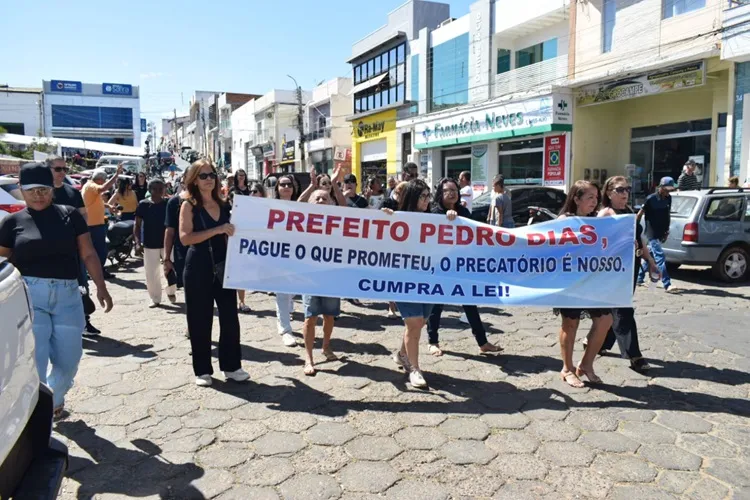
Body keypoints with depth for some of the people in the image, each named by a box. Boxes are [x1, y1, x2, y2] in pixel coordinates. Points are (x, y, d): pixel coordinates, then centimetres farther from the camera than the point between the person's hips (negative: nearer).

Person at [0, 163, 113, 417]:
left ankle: (55, 399, 39)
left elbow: (88, 254, 5)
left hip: (67, 295, 2)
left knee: (68, 361, 10)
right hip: (30, 295, -1)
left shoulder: (70, 215, 5)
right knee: (34, 360, -3)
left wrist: (101, 286, -3)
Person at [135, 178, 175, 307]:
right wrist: (137, 240, -13)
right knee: (152, 273, 4)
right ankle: (155, 299, 17)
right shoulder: (143, 205, -2)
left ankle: (171, 292, 29)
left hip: (167, 242, 0)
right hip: (149, 244, 0)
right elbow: (137, 224, 0)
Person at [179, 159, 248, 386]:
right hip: (199, 268, -4)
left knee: (230, 317, 5)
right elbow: (185, 238, -18)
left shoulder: (223, 205, 11)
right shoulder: (189, 206, -4)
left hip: (223, 266, 4)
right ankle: (202, 370, 17)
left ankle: (231, 366, 18)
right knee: (200, 319, 4)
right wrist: (216, 230, -24)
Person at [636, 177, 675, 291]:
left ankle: (639, 278, 26)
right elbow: (640, 214, -6)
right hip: (652, 233, -7)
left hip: (661, 233, 7)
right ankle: (667, 284, -14)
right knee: (660, 257, -12)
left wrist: (667, 230, 13)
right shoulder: (651, 199, -11)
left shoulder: (668, 198, 7)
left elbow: (667, 215, 16)